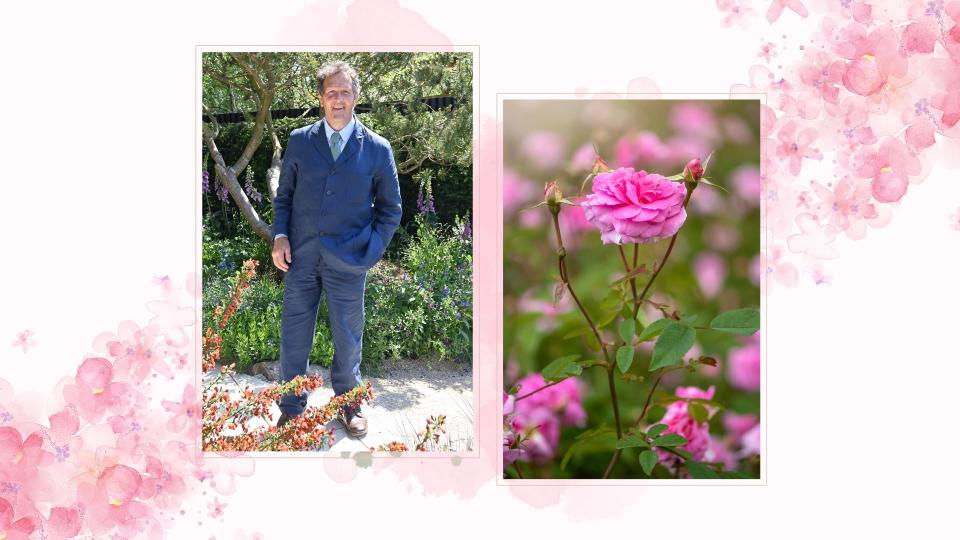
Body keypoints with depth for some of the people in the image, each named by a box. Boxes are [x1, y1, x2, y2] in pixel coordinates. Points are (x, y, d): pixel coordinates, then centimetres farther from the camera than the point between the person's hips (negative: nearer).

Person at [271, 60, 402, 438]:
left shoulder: (377, 149, 1)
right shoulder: (300, 141, 5)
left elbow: (390, 209, 6)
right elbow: (284, 195, 11)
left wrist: (371, 251, -3)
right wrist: (280, 236, -3)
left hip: (347, 261, -1)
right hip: (300, 255, 1)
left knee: (348, 337, 10)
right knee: (293, 335, 7)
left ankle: (348, 403, 30)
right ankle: (291, 408, 21)